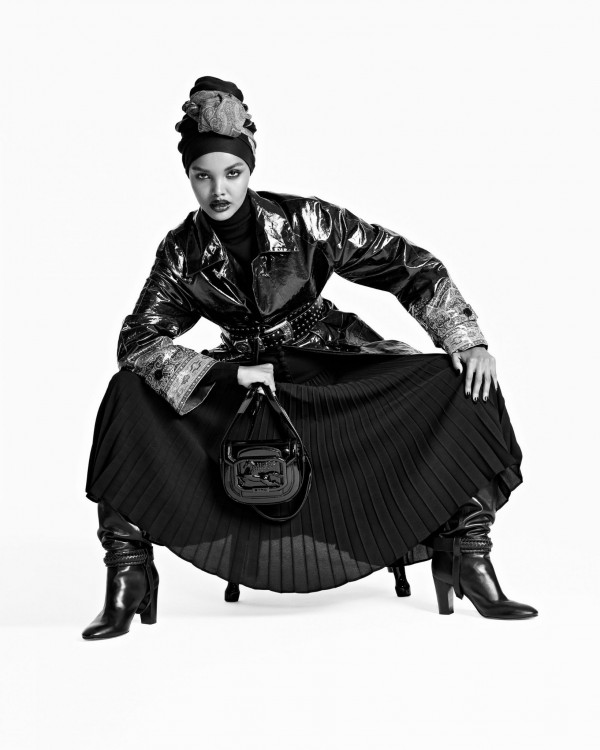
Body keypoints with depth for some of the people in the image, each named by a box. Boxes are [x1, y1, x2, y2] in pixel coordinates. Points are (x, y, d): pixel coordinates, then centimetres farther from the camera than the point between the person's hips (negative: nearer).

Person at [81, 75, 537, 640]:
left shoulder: (305, 221, -14)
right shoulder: (182, 251, -8)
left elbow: (411, 266, -10)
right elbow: (138, 340, -13)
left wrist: (468, 339, -20)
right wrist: (231, 375, -26)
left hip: (335, 364, 0)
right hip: (238, 378, 1)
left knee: (463, 388, -22)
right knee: (130, 395, -25)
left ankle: (467, 557, -8)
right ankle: (129, 581, -17)